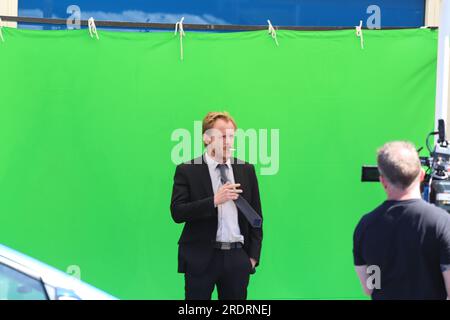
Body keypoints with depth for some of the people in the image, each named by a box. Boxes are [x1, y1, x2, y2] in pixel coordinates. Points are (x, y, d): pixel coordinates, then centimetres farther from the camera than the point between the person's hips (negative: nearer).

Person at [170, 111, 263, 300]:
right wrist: (214, 201, -20)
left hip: (237, 257, 3)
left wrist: (253, 256, 6)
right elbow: (177, 212, -9)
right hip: (200, 258, -3)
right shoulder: (187, 170, 0)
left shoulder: (246, 170, 10)